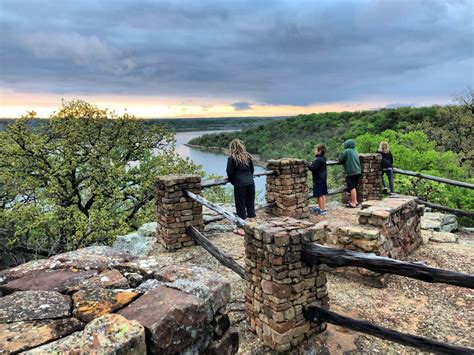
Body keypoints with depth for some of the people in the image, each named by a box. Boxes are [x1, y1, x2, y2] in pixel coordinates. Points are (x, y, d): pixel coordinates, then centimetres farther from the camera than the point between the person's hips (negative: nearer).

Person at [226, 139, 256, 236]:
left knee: (240, 206, 4)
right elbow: (252, 169, 15)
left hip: (239, 184, -5)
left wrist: (233, 182, 10)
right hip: (250, 182, 5)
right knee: (250, 204, 13)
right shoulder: (248, 156, 9)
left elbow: (230, 173, -6)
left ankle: (241, 229, 9)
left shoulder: (232, 158, -5)